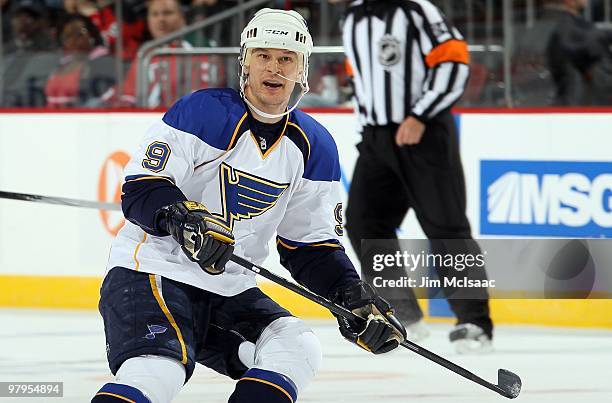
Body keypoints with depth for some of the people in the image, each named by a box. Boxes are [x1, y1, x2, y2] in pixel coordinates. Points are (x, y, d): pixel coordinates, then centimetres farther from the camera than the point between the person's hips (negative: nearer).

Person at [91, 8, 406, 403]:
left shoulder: (314, 147, 7)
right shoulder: (201, 112, -11)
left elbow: (311, 244, 13)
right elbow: (142, 189, -14)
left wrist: (354, 296, -3)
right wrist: (184, 219, -34)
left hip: (229, 292, 7)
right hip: (153, 272, -7)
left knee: (298, 350, -14)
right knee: (157, 371, -31)